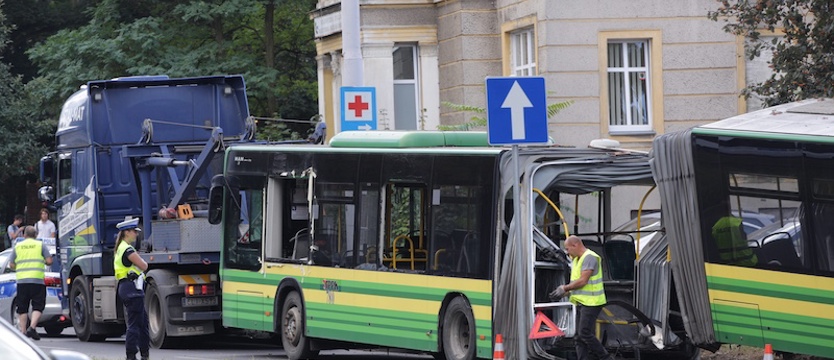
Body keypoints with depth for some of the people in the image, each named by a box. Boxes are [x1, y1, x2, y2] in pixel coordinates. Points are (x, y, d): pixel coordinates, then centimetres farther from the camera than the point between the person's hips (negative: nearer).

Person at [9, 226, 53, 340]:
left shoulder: (17, 246, 9)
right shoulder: (40, 245, 4)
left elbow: (11, 264, 7)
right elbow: (49, 261, -2)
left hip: (21, 280, 2)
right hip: (37, 280, -2)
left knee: (22, 308, 10)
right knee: (38, 306, 0)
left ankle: (23, 330, 9)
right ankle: (32, 327, -19)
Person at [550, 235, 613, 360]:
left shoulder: (589, 257, -14)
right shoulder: (577, 260, 18)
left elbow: (582, 281, -20)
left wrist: (565, 288, -10)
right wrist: (564, 291, 5)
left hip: (591, 303, -10)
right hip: (582, 302, 10)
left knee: (585, 334, -14)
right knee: (580, 337, 6)